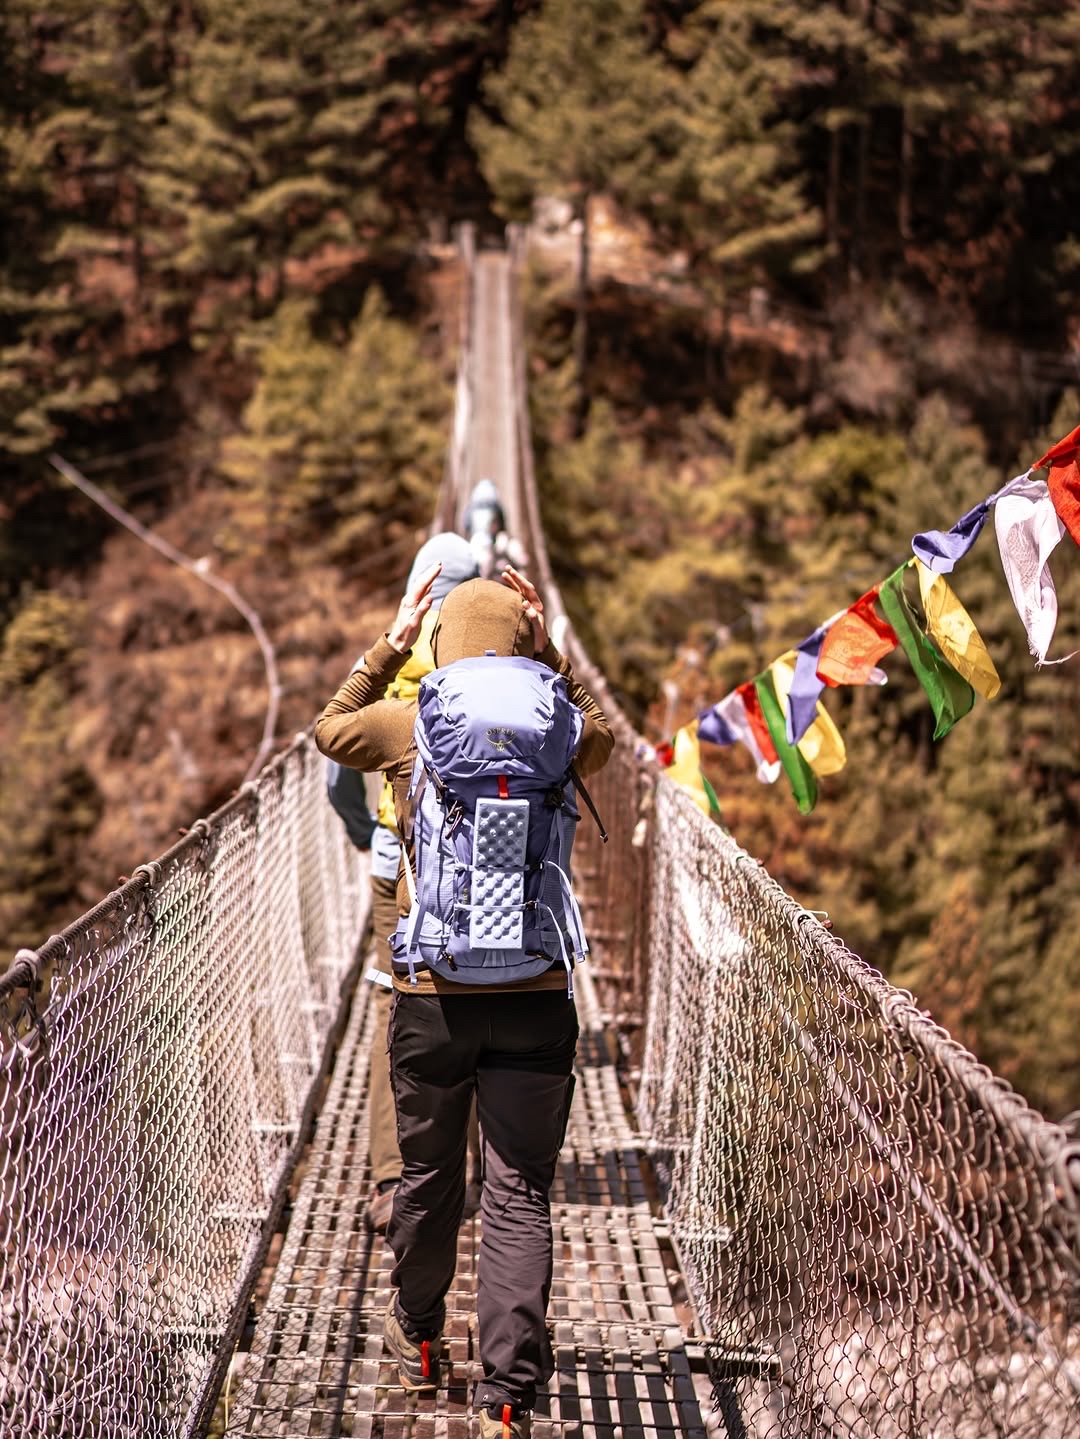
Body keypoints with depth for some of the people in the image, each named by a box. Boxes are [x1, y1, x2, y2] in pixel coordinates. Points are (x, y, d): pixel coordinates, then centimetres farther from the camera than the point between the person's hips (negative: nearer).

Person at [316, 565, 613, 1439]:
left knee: (428, 1176, 19)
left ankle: (419, 1341, 41)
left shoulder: (405, 729, -3)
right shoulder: (560, 736, -1)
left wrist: (393, 641, 21)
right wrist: (548, 652, 20)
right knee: (521, 1199, 0)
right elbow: (601, 731, 25)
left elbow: (330, 728, 20)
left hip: (434, 997, 1)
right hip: (535, 999, -1)